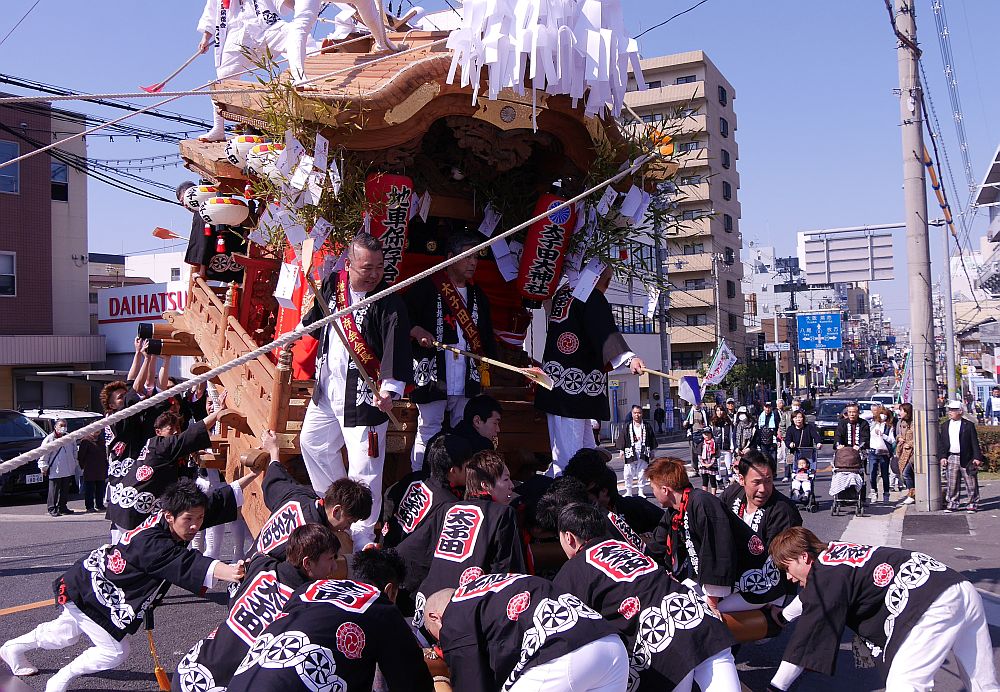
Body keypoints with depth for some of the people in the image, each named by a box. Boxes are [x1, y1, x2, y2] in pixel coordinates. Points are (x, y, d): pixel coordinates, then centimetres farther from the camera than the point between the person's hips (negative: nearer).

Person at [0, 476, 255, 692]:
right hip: (85, 592, -9)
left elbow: (219, 501, -9)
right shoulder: (151, 543, -38)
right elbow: (186, 564, -55)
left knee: (67, 633, 30)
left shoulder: (166, 520, -14)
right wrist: (224, 571, -72)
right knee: (115, 651, -6)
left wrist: (251, 475, -15)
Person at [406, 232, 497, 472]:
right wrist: (416, 331, -21)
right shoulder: (427, 287, -2)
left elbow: (487, 334, 22)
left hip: (467, 380, 6)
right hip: (432, 376, -6)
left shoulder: (478, 295, 17)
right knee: (428, 431, -4)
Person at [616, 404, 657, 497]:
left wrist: (652, 451, 9)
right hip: (630, 453, -1)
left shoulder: (647, 426, 6)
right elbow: (622, 438, 2)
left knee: (642, 472, 4)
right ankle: (628, 491, 11)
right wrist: (621, 450, -4)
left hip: (643, 453, 1)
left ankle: (640, 491, 15)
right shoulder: (627, 426, 2)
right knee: (628, 473, 0)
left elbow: (652, 439, 11)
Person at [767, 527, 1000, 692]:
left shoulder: (825, 576, -6)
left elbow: (807, 637, -7)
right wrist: (782, 616, 55)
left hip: (932, 605, -10)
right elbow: (808, 596, 41)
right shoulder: (833, 551, 20)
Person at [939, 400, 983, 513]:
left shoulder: (969, 425, -1)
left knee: (971, 484, 4)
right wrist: (942, 457, -1)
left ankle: (972, 504, 14)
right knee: (952, 484, 5)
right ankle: (952, 504, 12)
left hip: (967, 459, -3)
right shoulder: (944, 426, 9)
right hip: (951, 458, 3)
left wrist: (977, 457, -8)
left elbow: (974, 443, -2)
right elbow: (941, 442, 9)